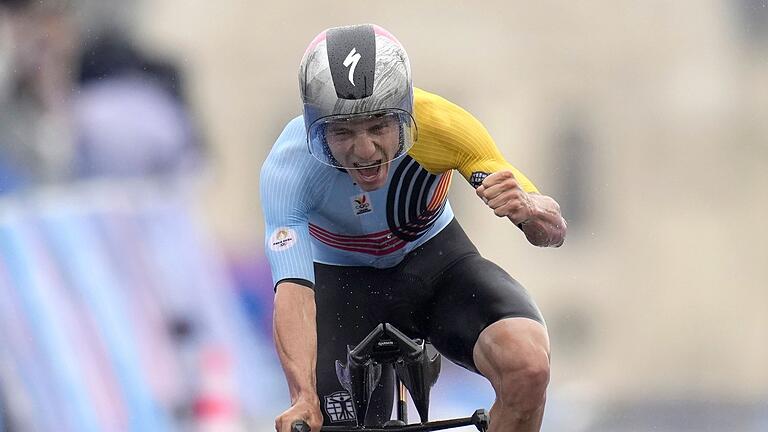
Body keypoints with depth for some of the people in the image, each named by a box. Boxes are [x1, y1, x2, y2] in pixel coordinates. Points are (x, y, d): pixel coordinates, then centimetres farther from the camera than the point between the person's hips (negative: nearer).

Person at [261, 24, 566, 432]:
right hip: (345, 280, 0)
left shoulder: (439, 126, -30)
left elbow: (553, 230, -26)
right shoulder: (289, 166, -32)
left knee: (527, 365, -29)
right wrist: (304, 399, -56)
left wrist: (527, 209, -50)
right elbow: (292, 291, -40)